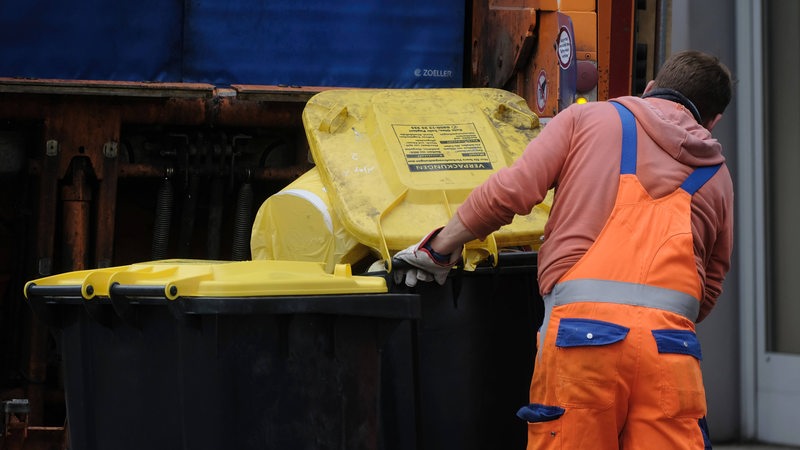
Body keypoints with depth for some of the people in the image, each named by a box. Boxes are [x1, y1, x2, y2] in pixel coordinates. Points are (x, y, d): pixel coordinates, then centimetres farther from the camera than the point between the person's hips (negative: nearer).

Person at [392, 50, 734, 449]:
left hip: (581, 328, -2)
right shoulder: (716, 174, 25)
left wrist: (438, 248, 14)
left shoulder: (587, 119, 16)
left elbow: (509, 191, 4)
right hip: (671, 342, 2)